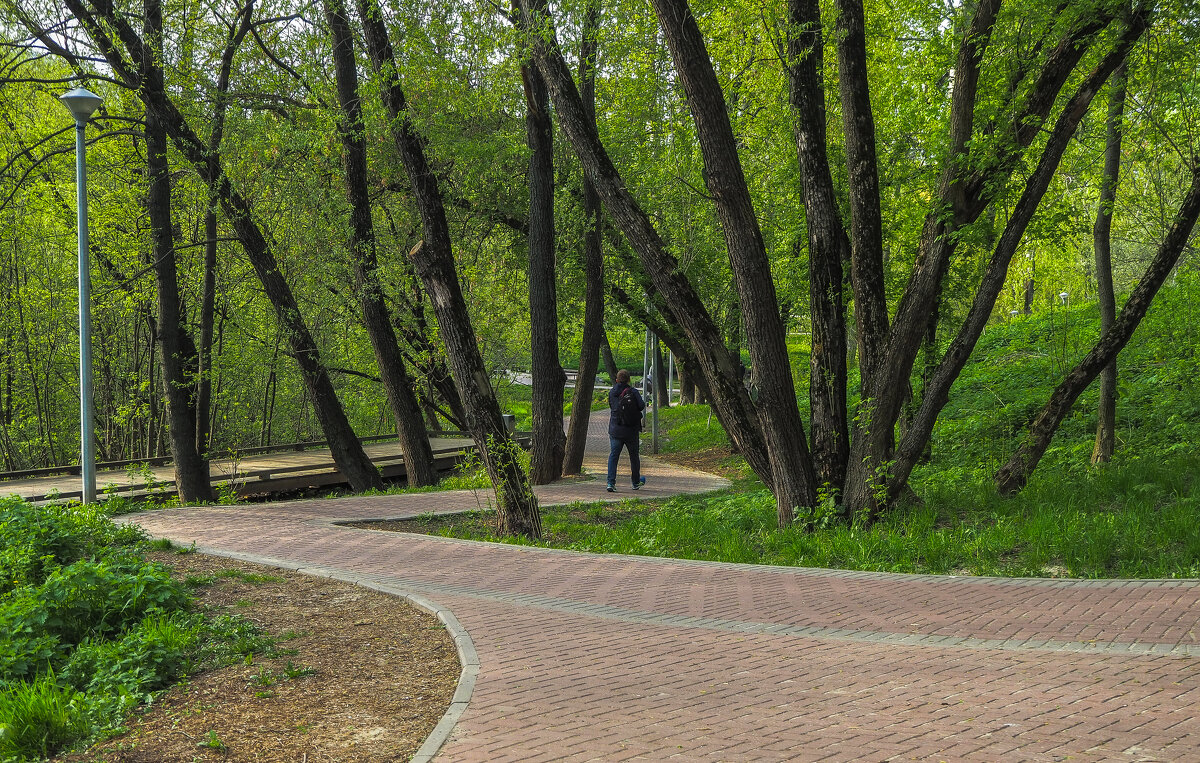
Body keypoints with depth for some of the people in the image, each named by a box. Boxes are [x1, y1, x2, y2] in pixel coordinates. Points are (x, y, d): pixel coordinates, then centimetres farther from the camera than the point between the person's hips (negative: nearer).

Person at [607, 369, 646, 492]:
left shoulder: (612, 393, 0)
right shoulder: (633, 392, -8)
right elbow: (641, 406, -12)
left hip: (615, 430, 1)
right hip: (631, 431, -1)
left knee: (613, 455, 1)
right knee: (634, 455, 15)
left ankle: (611, 482, -14)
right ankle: (636, 482, 30)